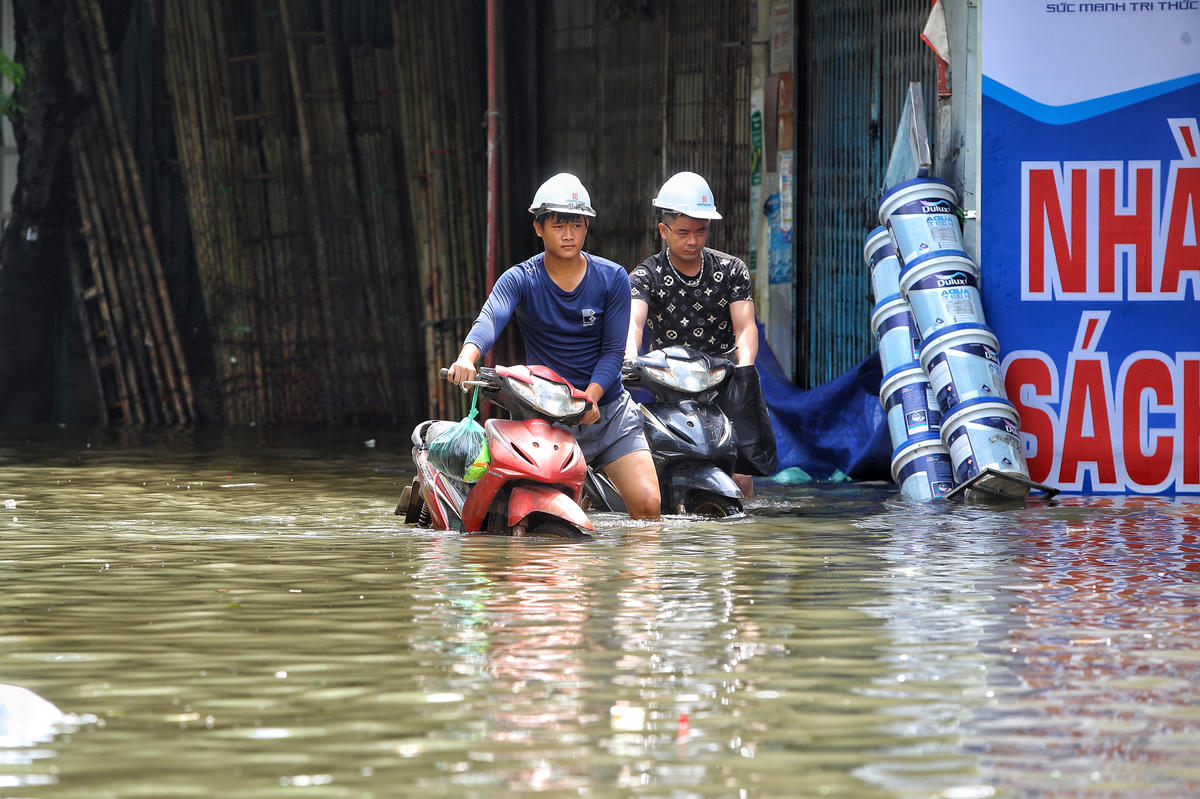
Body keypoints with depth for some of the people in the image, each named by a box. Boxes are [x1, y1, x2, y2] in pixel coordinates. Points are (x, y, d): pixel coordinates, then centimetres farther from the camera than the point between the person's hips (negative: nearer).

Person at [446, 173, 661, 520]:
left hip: (608, 410, 1)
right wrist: (467, 358, -45)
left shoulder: (613, 278, 2)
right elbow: (489, 321, -22)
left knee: (647, 504, -13)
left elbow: (613, 350, -2)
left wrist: (590, 397, -21)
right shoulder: (520, 280, -3)